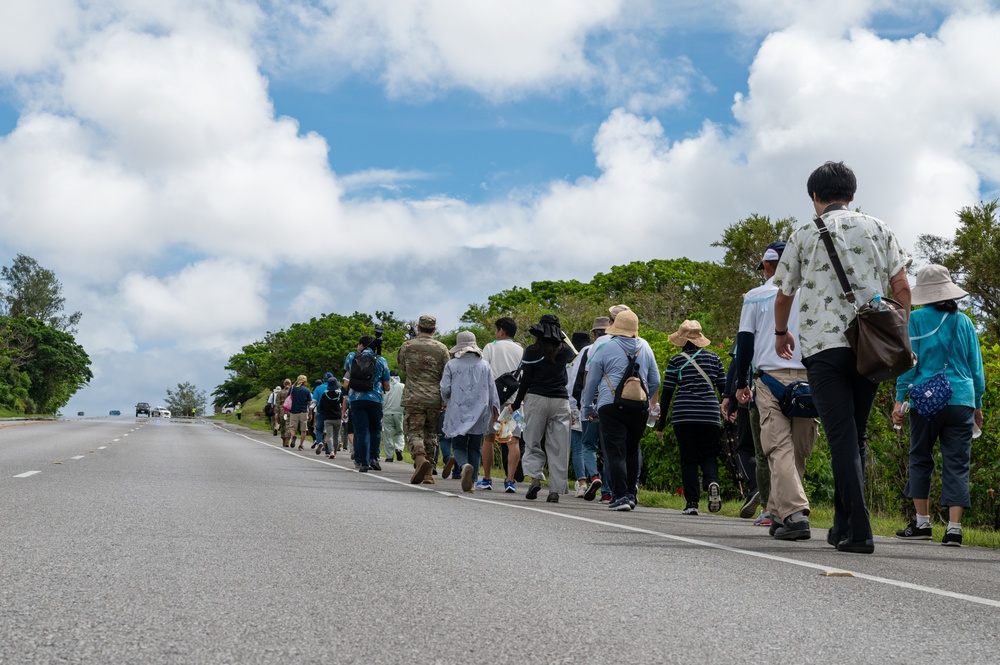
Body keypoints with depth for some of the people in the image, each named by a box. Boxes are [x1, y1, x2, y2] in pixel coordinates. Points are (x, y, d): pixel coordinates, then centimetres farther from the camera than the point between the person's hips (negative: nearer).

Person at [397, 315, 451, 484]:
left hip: (413, 398, -1)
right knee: (431, 434, 11)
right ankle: (428, 473, 11)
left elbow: (401, 366, 18)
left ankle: (420, 459, -27)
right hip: (435, 400, 2)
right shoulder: (441, 348, 2)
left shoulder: (406, 346, 2)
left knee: (414, 432, 1)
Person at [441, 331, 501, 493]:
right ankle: (471, 482, 8)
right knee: (474, 448, 10)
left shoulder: (451, 365, -1)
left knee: (458, 446, 3)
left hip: (458, 412, -2)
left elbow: (445, 390, -2)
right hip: (479, 413, 2)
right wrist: (495, 409, 10)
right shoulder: (484, 365, 6)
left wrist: (449, 401, 18)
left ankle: (465, 465, -28)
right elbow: (492, 389, 4)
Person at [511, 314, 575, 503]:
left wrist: (516, 404, 7)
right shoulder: (564, 350, 6)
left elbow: (526, 380, -1)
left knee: (532, 443, 9)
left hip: (536, 399, -2)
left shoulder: (532, 351, -1)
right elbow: (573, 357, 28)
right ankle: (556, 489, 1)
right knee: (558, 448, 4)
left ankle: (535, 477, -13)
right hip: (560, 401, 2)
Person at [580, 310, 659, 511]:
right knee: (632, 449, 18)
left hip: (611, 406, -4)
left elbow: (591, 382, 4)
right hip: (639, 409, 4)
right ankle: (632, 491, 15)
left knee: (616, 452, -2)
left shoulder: (605, 349, -1)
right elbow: (655, 382, 16)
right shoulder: (646, 350, 9)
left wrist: (587, 408, 14)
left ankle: (621, 496, -6)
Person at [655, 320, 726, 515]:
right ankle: (712, 482, -21)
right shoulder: (713, 358, 9)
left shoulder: (676, 361, 3)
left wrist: (661, 424, 8)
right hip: (710, 416, 1)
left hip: (684, 416, -1)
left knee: (688, 459, 5)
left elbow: (666, 393, 4)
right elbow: (724, 388, 9)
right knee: (709, 455, 10)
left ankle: (692, 503, 1)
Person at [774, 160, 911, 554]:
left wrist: (781, 333, 34)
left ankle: (858, 532, -12)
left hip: (824, 345, -3)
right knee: (855, 435, 14)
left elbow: (784, 295, 17)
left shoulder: (804, 235, 7)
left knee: (842, 437, -5)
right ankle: (843, 525, 19)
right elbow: (901, 289, 5)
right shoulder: (879, 229, 12)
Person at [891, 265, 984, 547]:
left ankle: (922, 523, 12)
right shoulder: (964, 322, 9)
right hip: (962, 400, 2)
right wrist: (978, 404, 20)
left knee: (920, 460, 11)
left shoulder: (917, 319, 0)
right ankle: (954, 528, -3)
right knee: (957, 464, 2)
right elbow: (976, 367, 13)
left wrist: (900, 399, -2)